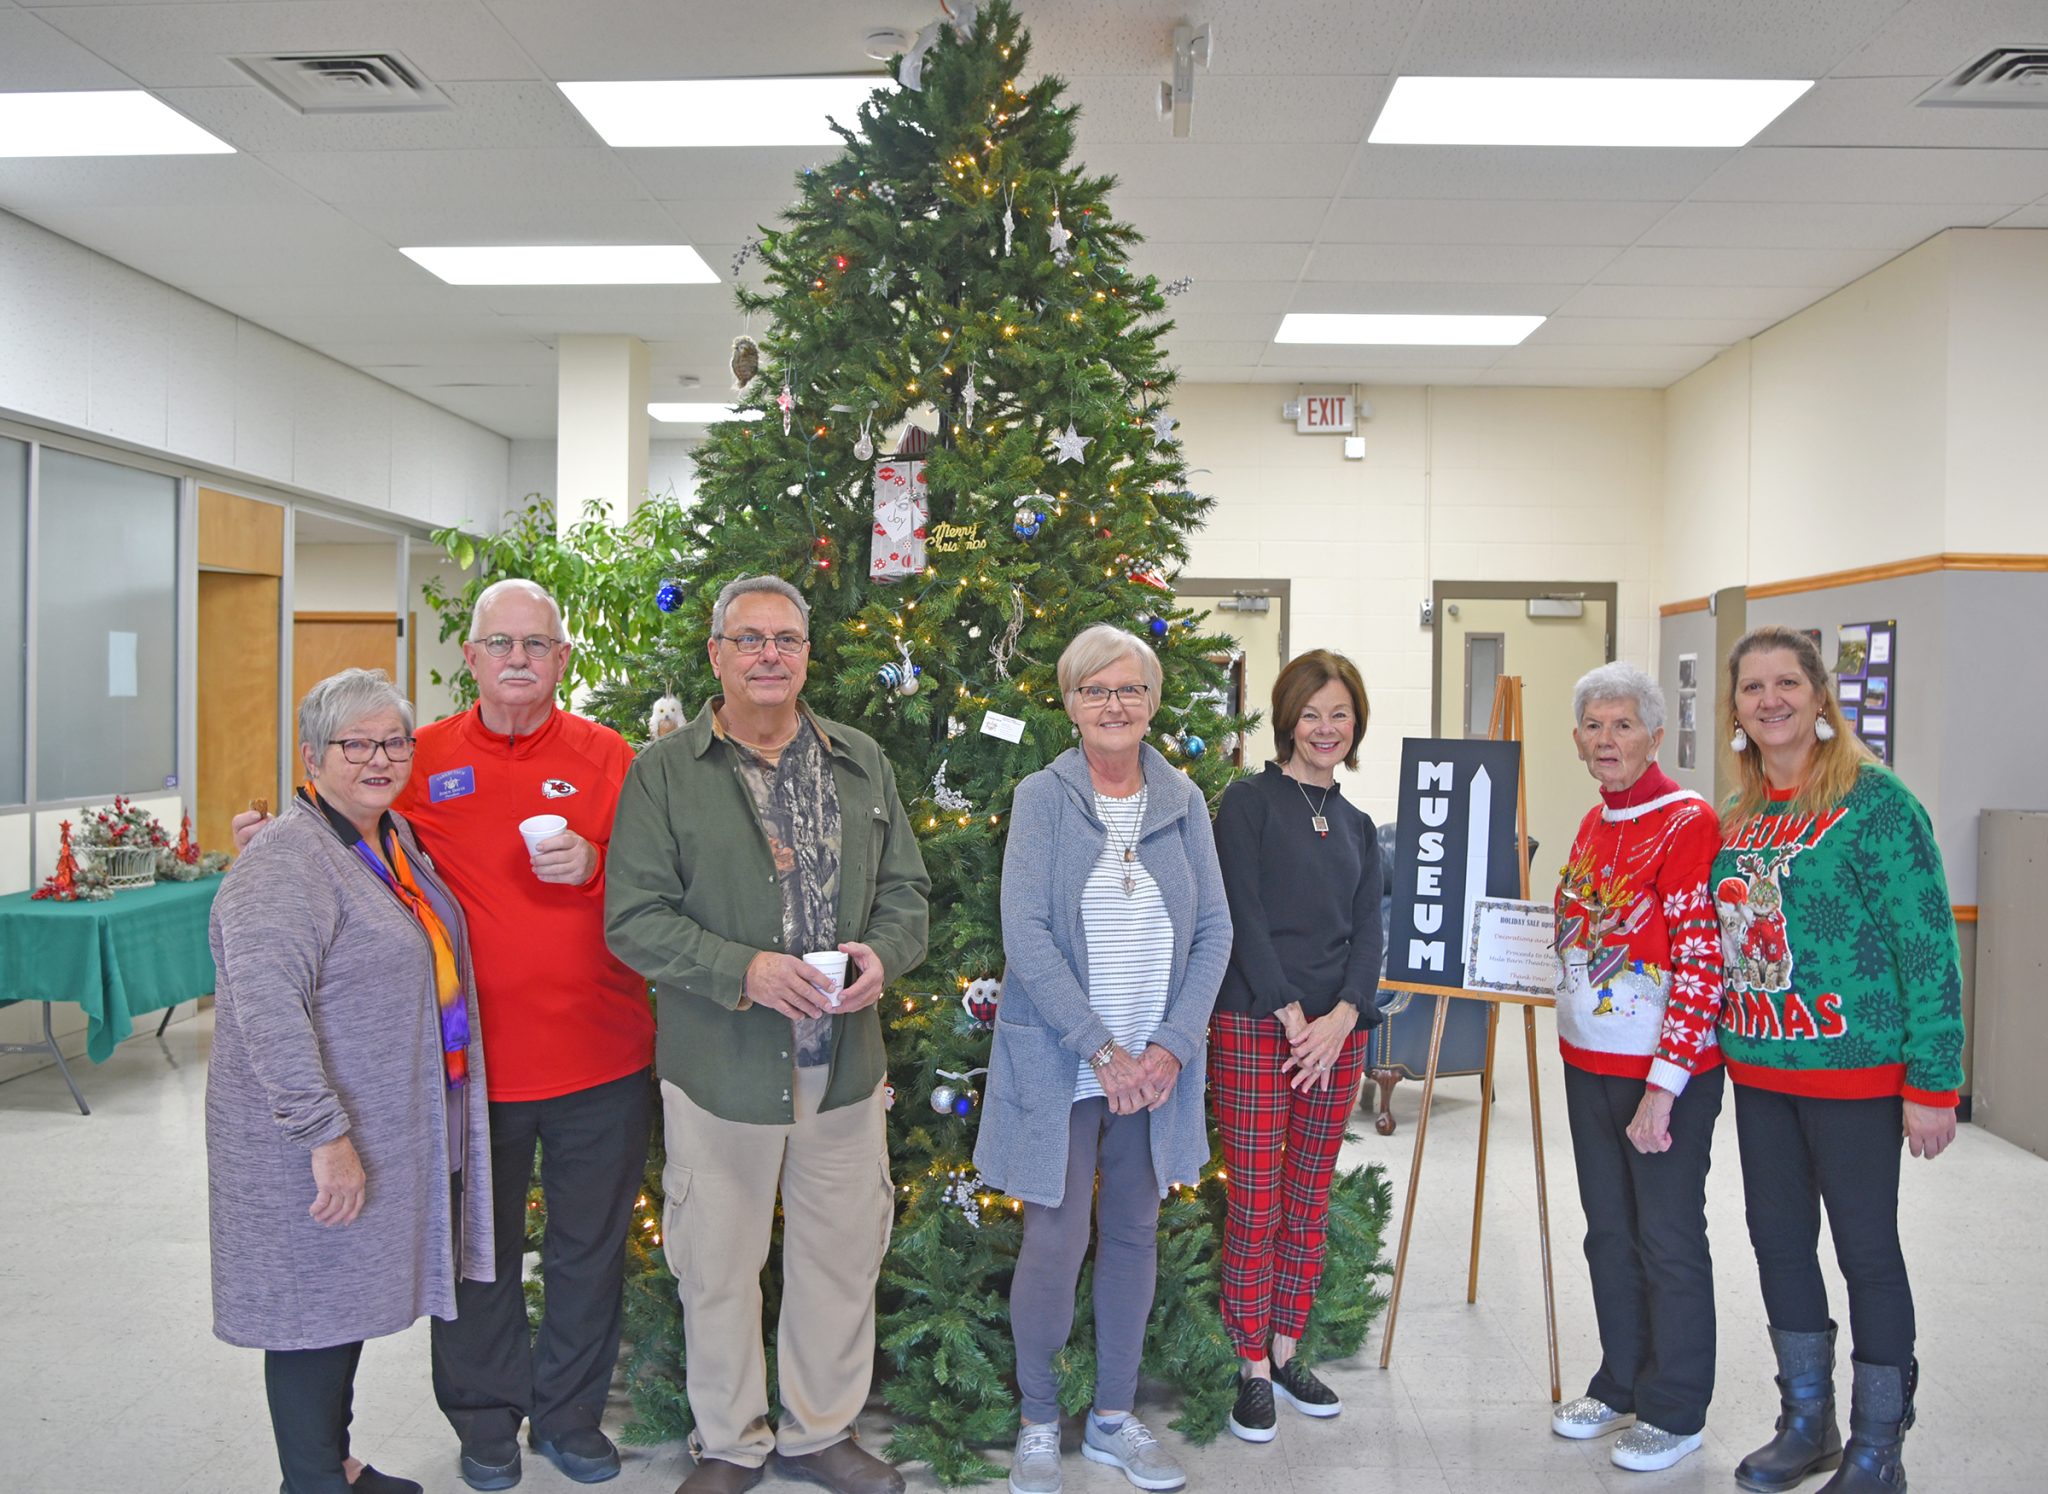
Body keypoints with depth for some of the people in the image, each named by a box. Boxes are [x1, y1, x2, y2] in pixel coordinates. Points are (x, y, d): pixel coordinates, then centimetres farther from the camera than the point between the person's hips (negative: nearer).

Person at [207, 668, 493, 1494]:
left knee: (353, 1296, 20)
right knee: (317, 1305, 5)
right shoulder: (285, 864, -20)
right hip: (319, 1146, -9)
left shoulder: (395, 838, 9)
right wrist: (326, 1134, -28)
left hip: (390, 1133, 9)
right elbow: (265, 1008, -28)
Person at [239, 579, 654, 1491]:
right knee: (479, 1251, 15)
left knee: (590, 1248, 15)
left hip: (600, 1060, 1)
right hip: (474, 1059, 0)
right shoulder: (424, 759, 0)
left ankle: (570, 1416, 36)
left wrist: (593, 868, -18)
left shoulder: (607, 757, 0)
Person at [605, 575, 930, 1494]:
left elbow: (907, 889, 11)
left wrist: (882, 953, -10)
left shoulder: (862, 763, 8)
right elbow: (635, 918, -9)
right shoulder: (663, 772, -4)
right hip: (719, 1066, -3)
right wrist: (744, 971, -21)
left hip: (844, 1060, 3)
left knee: (843, 1253, 13)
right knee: (719, 1263, 10)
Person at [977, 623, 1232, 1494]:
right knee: (1055, 1241, -2)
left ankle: (1114, 1418, 29)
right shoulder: (1042, 798, -4)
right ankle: (1038, 1422, 20)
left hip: (1156, 1062, 3)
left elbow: (1214, 931, 2)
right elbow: (1025, 934, -12)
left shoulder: (1182, 801, 4)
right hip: (1059, 1062, -3)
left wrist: (1172, 1046, -9)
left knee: (1134, 1233, 13)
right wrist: (1100, 1050, -17)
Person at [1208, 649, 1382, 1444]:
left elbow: (1367, 933, 7)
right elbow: (1244, 917, -10)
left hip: (1336, 1030, 5)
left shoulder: (1358, 826, 14)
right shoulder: (1248, 801, -3)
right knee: (1255, 1205, -1)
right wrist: (1293, 1016, -14)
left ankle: (1285, 1353, 25)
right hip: (1255, 1027, -5)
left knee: (1311, 1200, 11)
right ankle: (1253, 1370, 13)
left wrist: (1341, 1017, -9)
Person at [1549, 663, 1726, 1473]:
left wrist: (1663, 1085, -20)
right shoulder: (1594, 824, 8)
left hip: (1666, 1072, -7)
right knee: (1609, 1232, 17)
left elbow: (1702, 965, -19)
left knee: (1668, 1240, 6)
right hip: (1589, 1062, 7)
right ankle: (1621, 1385, 34)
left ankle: (1674, 1412, 22)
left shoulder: (1688, 822, -16)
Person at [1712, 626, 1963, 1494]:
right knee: (1778, 1241, 15)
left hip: (1855, 1072, -6)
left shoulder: (1874, 803, -12)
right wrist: (1730, 1045, 11)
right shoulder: (1737, 817, 7)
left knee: (1867, 1250, 5)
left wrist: (1933, 1083, -15)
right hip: (1757, 1069, 7)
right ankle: (1805, 1424, 32)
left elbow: (1929, 946, -14)